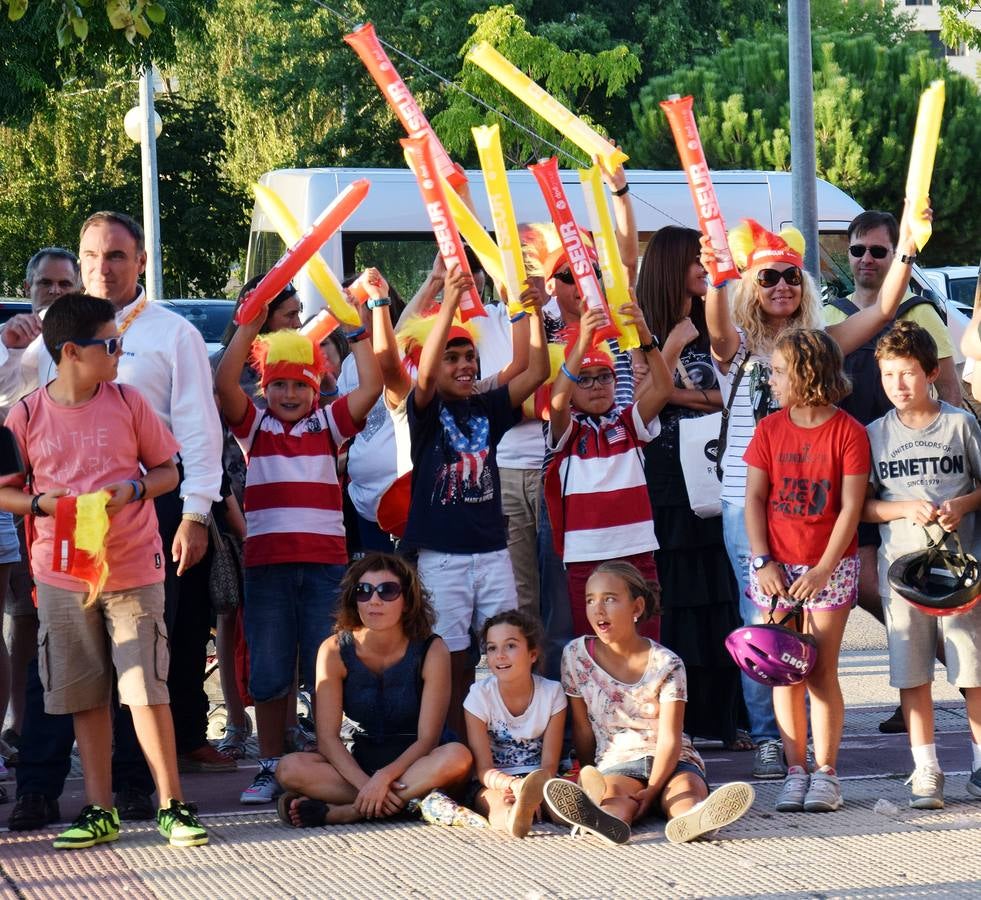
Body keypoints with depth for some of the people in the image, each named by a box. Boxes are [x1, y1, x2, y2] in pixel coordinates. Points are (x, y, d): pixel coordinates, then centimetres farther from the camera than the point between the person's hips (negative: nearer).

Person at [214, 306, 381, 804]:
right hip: (267, 562, 0)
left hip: (325, 562, 0)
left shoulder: (328, 423, 10)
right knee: (268, 673, 3)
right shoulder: (254, 425, 7)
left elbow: (372, 387, -2)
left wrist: (357, 330, -5)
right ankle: (270, 768, 10)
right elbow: (224, 384, -8)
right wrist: (250, 327, -13)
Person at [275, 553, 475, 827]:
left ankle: (337, 812, -34)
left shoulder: (431, 651, -10)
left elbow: (427, 738, -15)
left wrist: (384, 777, -32)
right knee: (291, 769, -26)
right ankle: (414, 802, -31)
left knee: (457, 756, -36)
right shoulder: (335, 651, -6)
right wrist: (365, 784, -29)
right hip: (357, 763, 1)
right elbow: (327, 737, -12)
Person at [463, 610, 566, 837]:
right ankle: (514, 817, -75)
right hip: (494, 784, -2)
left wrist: (535, 788, -29)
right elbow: (483, 768, -10)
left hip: (537, 777, 2)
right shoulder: (480, 695, -4)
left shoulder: (552, 693, -1)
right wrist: (513, 784, -35)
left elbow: (549, 764, -3)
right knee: (498, 802, -39)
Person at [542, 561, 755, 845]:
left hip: (668, 762, 0)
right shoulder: (576, 656, 2)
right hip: (616, 763, 0)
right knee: (614, 790, -37)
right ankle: (606, 819, -73)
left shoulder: (666, 664, -4)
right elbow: (583, 728, 9)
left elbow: (669, 739, -11)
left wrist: (652, 790, -24)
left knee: (687, 787, -36)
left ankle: (690, 818, -72)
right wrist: (588, 777, 9)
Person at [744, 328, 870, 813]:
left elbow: (851, 507, -8)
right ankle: (796, 771, 7)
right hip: (777, 567, 3)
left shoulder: (849, 432, -6)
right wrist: (763, 562, -7)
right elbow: (754, 499, 3)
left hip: (829, 567, -3)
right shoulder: (770, 429, 4)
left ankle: (826, 773, 2)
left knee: (822, 671, -3)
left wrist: (824, 569, -14)